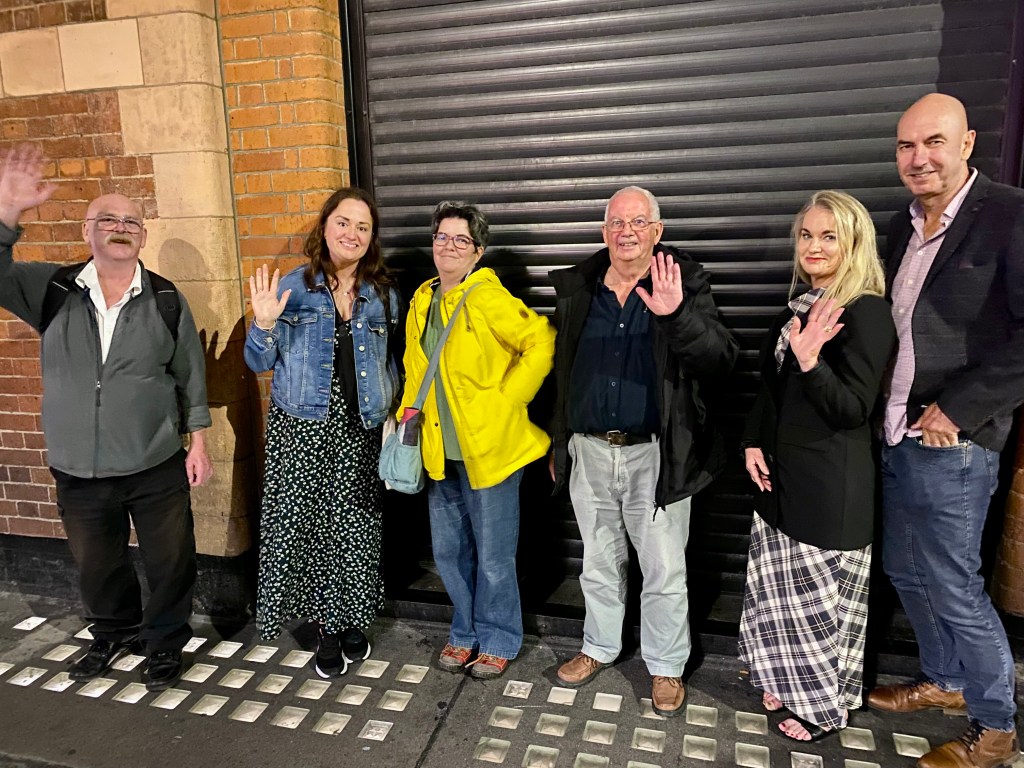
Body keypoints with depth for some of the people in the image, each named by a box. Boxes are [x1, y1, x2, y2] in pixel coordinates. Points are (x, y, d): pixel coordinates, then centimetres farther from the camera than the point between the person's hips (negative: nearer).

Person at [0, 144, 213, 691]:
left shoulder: (166, 300, -3)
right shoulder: (51, 290, 0)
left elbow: (190, 375, 0)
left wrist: (197, 440, -1)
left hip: (157, 466, -2)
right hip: (78, 469, 2)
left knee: (169, 561, 9)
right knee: (97, 564, 20)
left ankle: (166, 642, 33)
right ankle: (114, 633, 46)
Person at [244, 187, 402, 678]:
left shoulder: (383, 296, 7)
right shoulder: (292, 287, 1)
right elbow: (260, 363, 2)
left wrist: (391, 408, 4)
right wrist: (264, 324, -15)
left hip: (358, 429, 2)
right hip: (301, 427, -1)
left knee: (353, 525, 6)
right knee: (302, 523, -1)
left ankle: (351, 622, 26)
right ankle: (325, 627, 18)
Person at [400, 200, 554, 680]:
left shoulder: (487, 297, -14)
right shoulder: (422, 300, 9)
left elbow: (542, 343, -18)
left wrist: (508, 398, -15)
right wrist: (405, 418, 12)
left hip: (489, 447, -7)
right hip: (441, 452, 7)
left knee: (493, 556, 6)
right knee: (449, 551, 17)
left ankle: (497, 641, 28)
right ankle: (465, 632, 37)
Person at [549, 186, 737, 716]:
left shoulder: (685, 285, -5)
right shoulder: (576, 288, 4)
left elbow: (720, 360, -17)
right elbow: (559, 370, 10)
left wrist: (678, 315, -33)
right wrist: (556, 443, 12)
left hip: (655, 455, -3)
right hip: (589, 452, 3)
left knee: (664, 573, 9)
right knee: (598, 564, 19)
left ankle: (666, 666, 31)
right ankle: (599, 647, 40)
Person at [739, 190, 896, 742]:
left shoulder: (867, 312, -14)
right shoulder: (800, 308, 9)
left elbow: (855, 408, -18)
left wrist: (810, 360, -32)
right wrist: (753, 443, 4)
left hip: (831, 484, -7)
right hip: (781, 474, 8)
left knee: (821, 595, 6)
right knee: (780, 587, 17)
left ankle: (826, 706, 27)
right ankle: (790, 682, 38)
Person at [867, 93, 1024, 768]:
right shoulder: (905, 226, 10)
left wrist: (959, 410, -19)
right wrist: (881, 414, 6)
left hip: (950, 443, -7)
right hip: (896, 436, 8)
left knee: (954, 589, 4)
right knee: (906, 572, 19)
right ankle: (945, 681, 42)